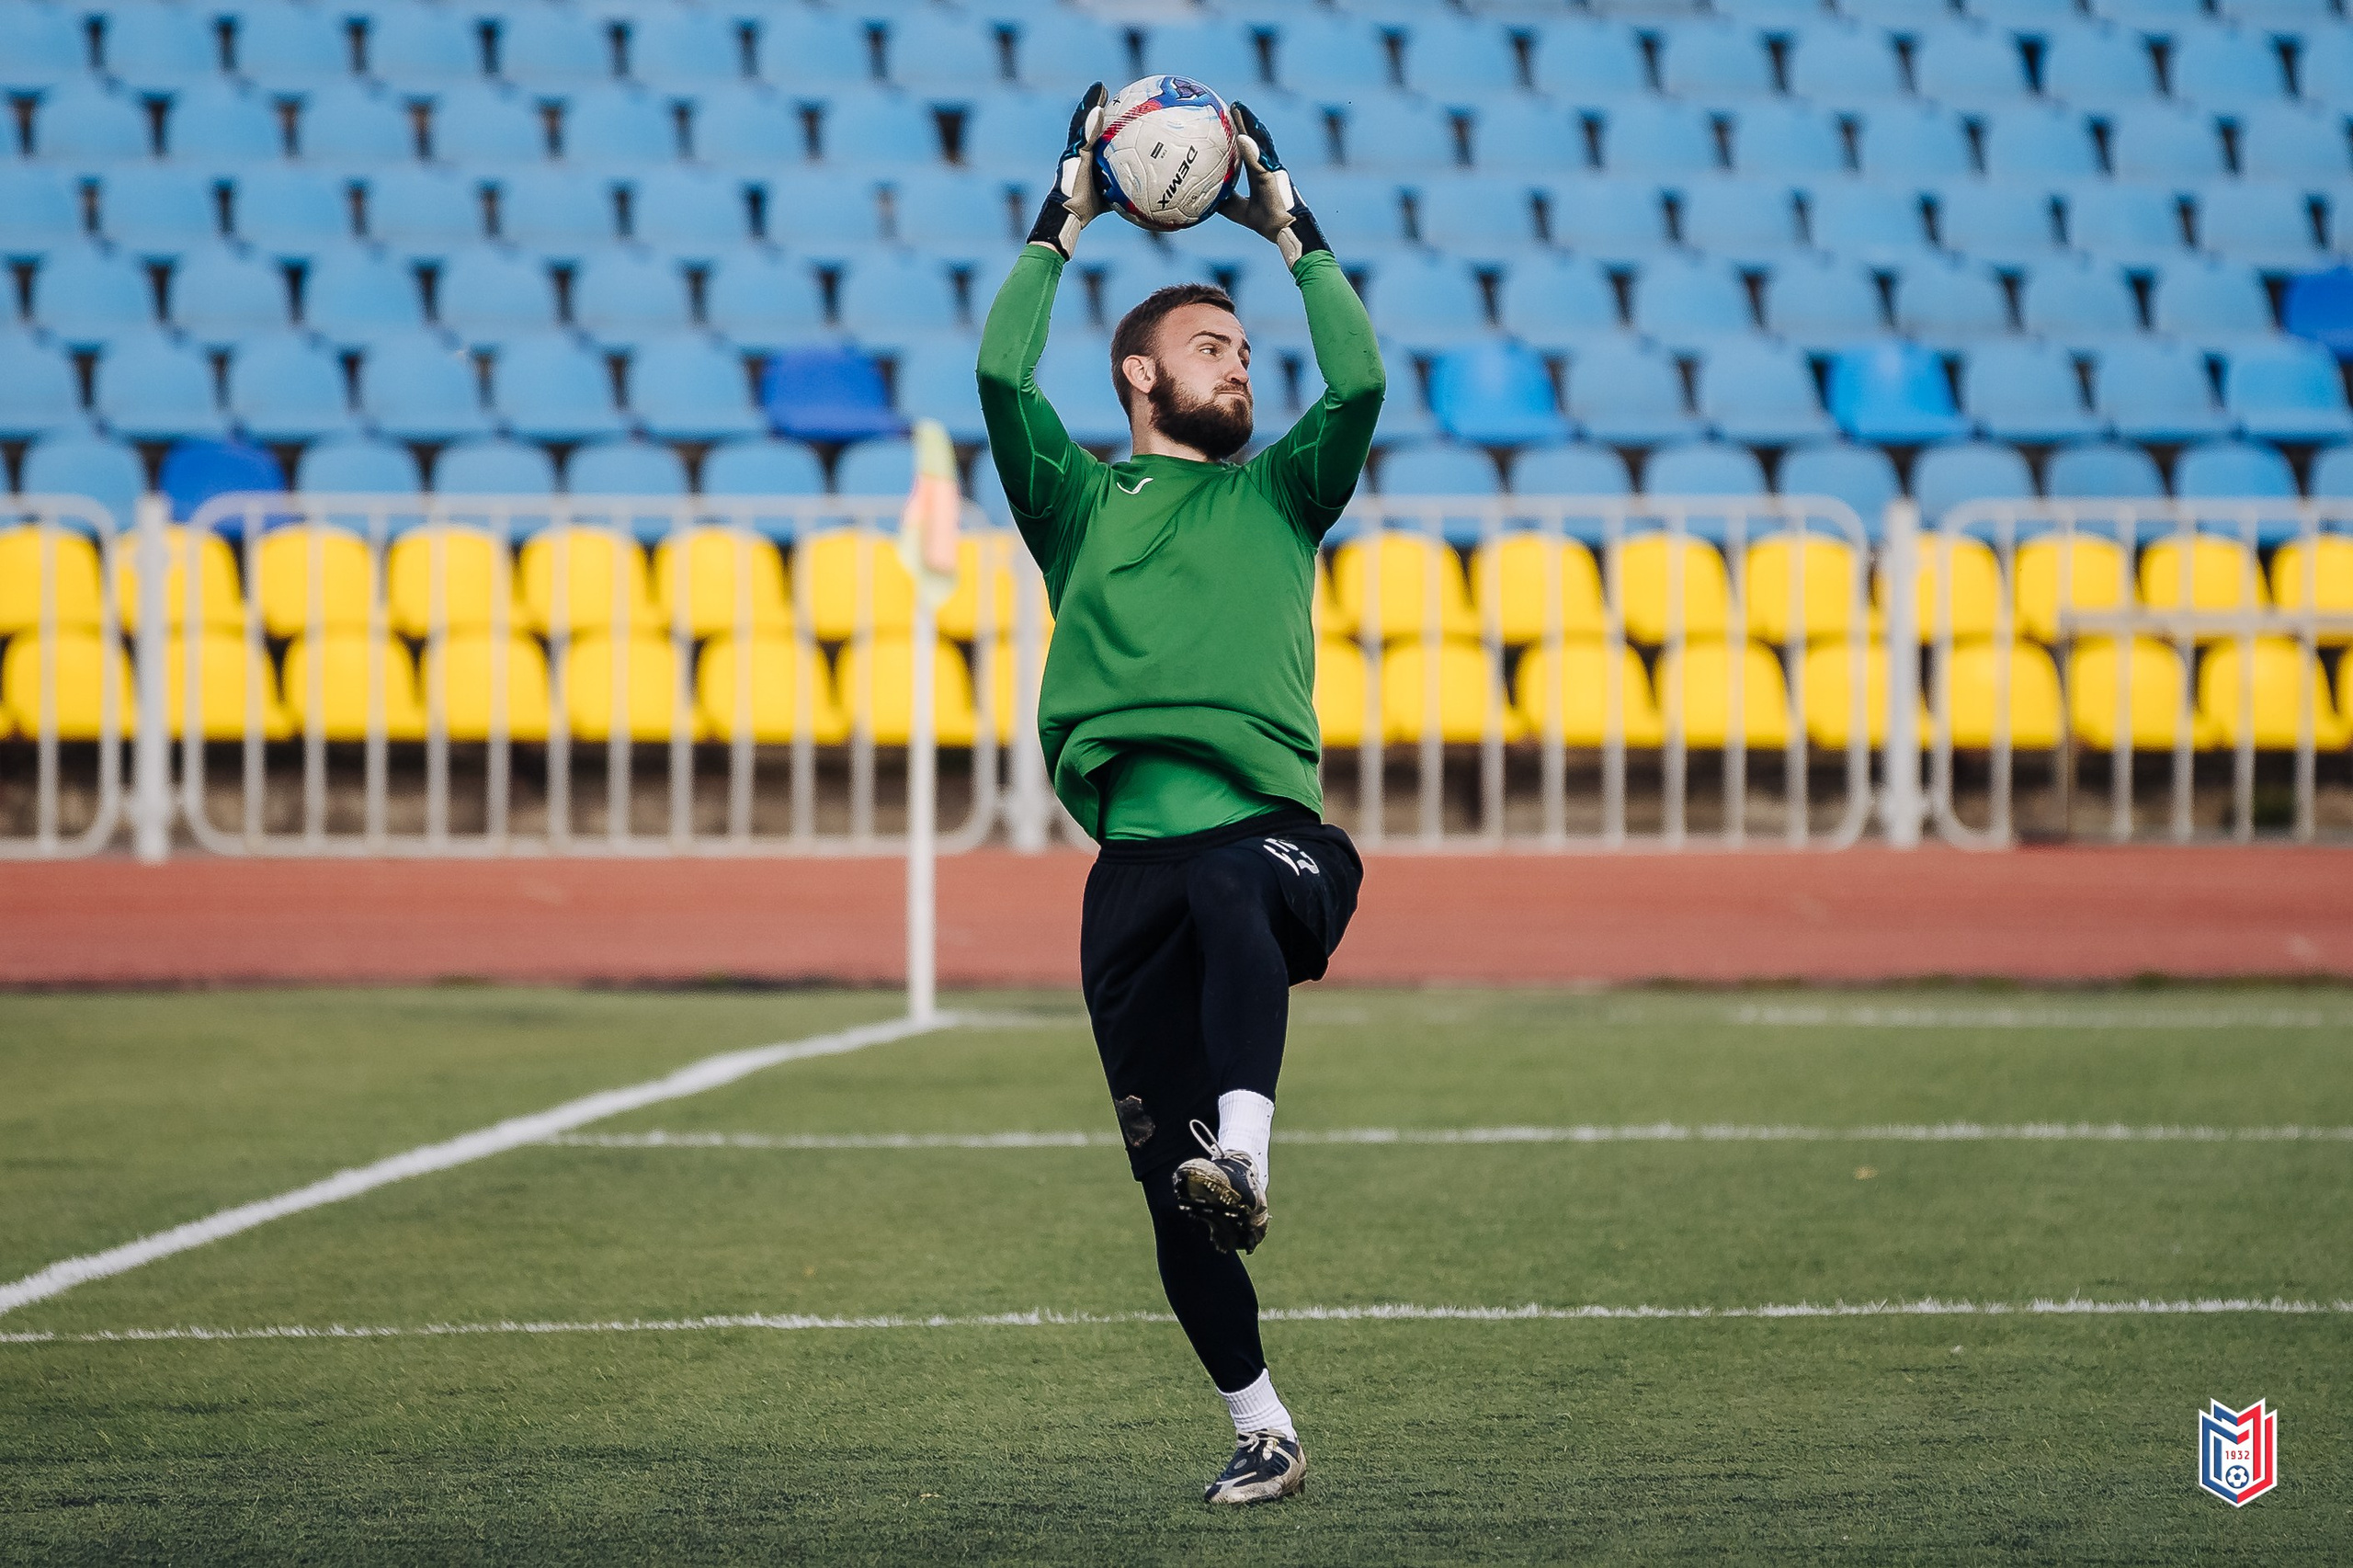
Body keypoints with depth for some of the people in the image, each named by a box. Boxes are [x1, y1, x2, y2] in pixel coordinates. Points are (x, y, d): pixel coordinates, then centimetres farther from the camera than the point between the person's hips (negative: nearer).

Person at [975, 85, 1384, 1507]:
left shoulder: (1278, 496, 23)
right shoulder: (1080, 501, 21)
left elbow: (1361, 384, 8)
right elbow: (1003, 376, 6)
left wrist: (1294, 232, 14)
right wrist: (1064, 226, 11)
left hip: (1272, 830, -1)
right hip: (1134, 864, 1)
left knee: (1229, 891, -41)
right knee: (1166, 1181, -3)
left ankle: (1244, 1158, -56)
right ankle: (1263, 1431, 8)